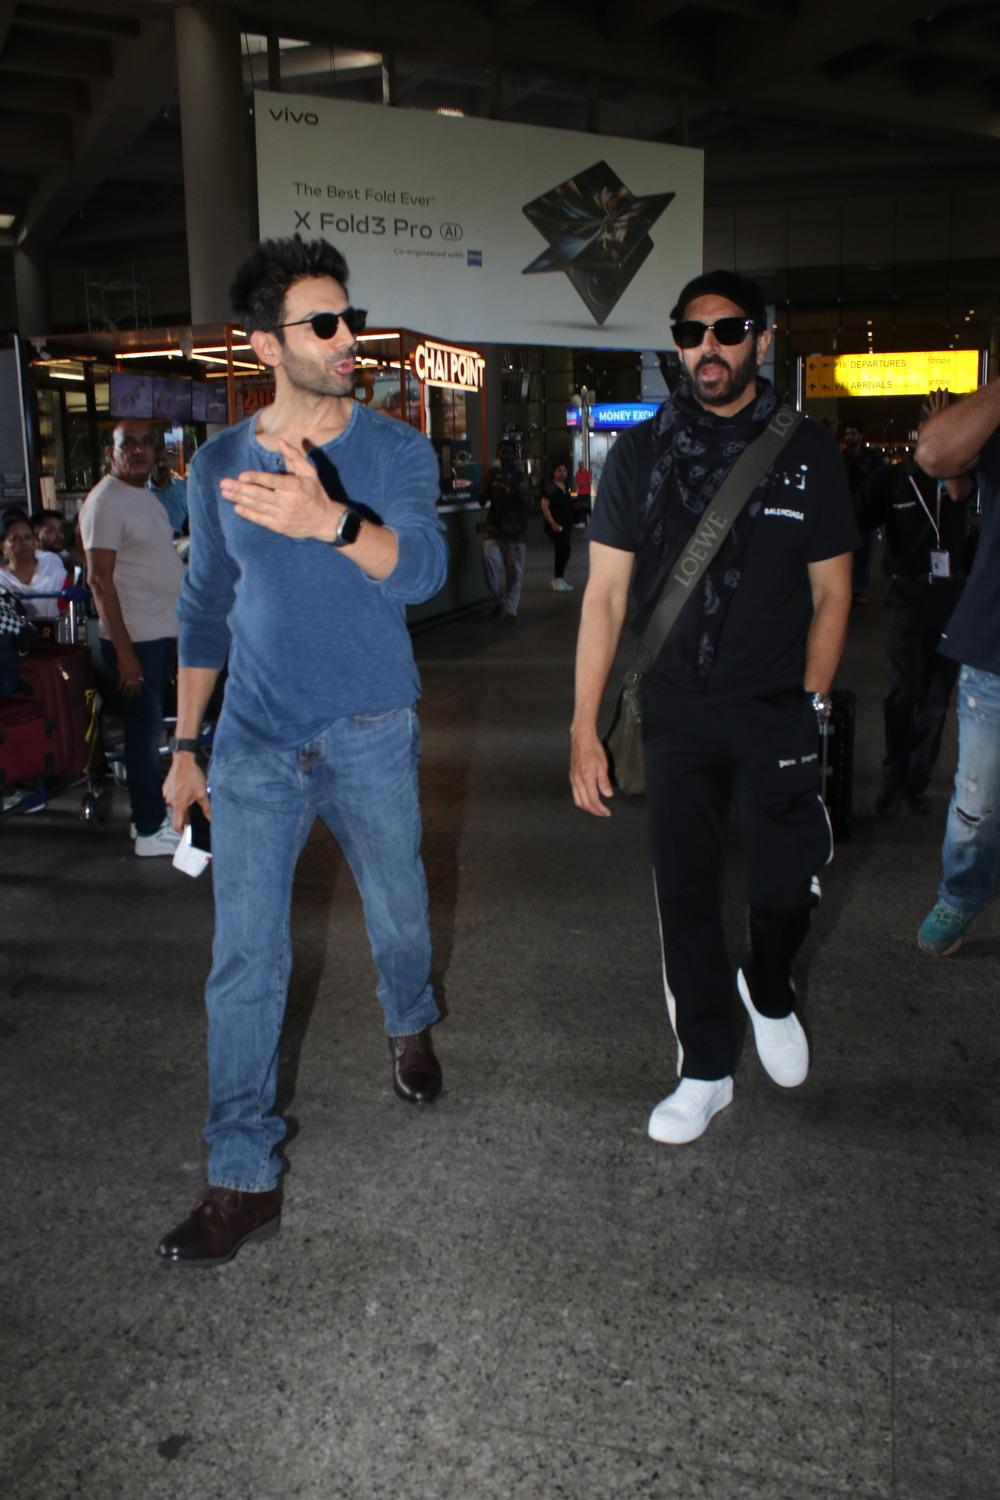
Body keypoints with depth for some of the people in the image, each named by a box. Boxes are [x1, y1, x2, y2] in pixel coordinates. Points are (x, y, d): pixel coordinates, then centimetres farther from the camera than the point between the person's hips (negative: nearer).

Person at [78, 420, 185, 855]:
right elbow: (99, 578, -18)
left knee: (150, 730, 15)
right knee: (144, 732, -3)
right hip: (135, 639, -9)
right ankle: (149, 831, 6)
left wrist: (180, 630, 20)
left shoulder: (146, 497, 15)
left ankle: (151, 814, 26)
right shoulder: (106, 501, -13)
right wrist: (124, 651, -22)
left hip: (163, 633, 9)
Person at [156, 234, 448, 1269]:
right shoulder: (218, 465, 2)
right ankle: (245, 1180, 11)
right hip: (254, 743, 1)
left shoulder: (394, 450, -5)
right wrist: (185, 743, 11)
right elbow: (205, 607, 11)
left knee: (397, 917, 16)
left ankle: (411, 1030, 50)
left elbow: (422, 569, -23)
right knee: (243, 962, -1)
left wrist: (333, 521, -44)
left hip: (368, 737, -1)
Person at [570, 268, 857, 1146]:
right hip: (676, 716, 0)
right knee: (686, 898, 7)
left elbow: (831, 592, 7)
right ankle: (707, 1070, 25)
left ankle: (769, 994, 36)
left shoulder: (807, 451, 2)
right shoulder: (641, 454, 1)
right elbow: (605, 595, -2)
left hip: (776, 713, 0)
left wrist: (809, 706, 1)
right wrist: (584, 728, -6)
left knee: (785, 890, 1)